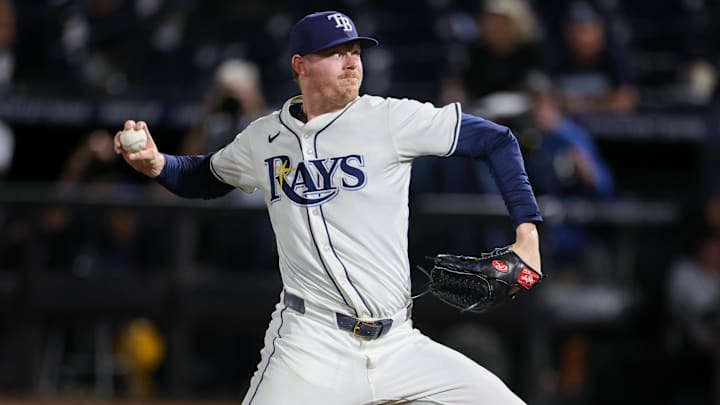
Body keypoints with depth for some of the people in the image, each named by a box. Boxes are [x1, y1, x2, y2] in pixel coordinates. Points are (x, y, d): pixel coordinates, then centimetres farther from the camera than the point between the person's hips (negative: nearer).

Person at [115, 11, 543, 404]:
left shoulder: (389, 119, -2)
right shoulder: (263, 138, 7)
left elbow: (497, 140, 2)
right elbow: (205, 177, 26)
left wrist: (527, 232, -5)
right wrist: (157, 164, 5)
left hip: (399, 342, 1)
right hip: (309, 344, 0)